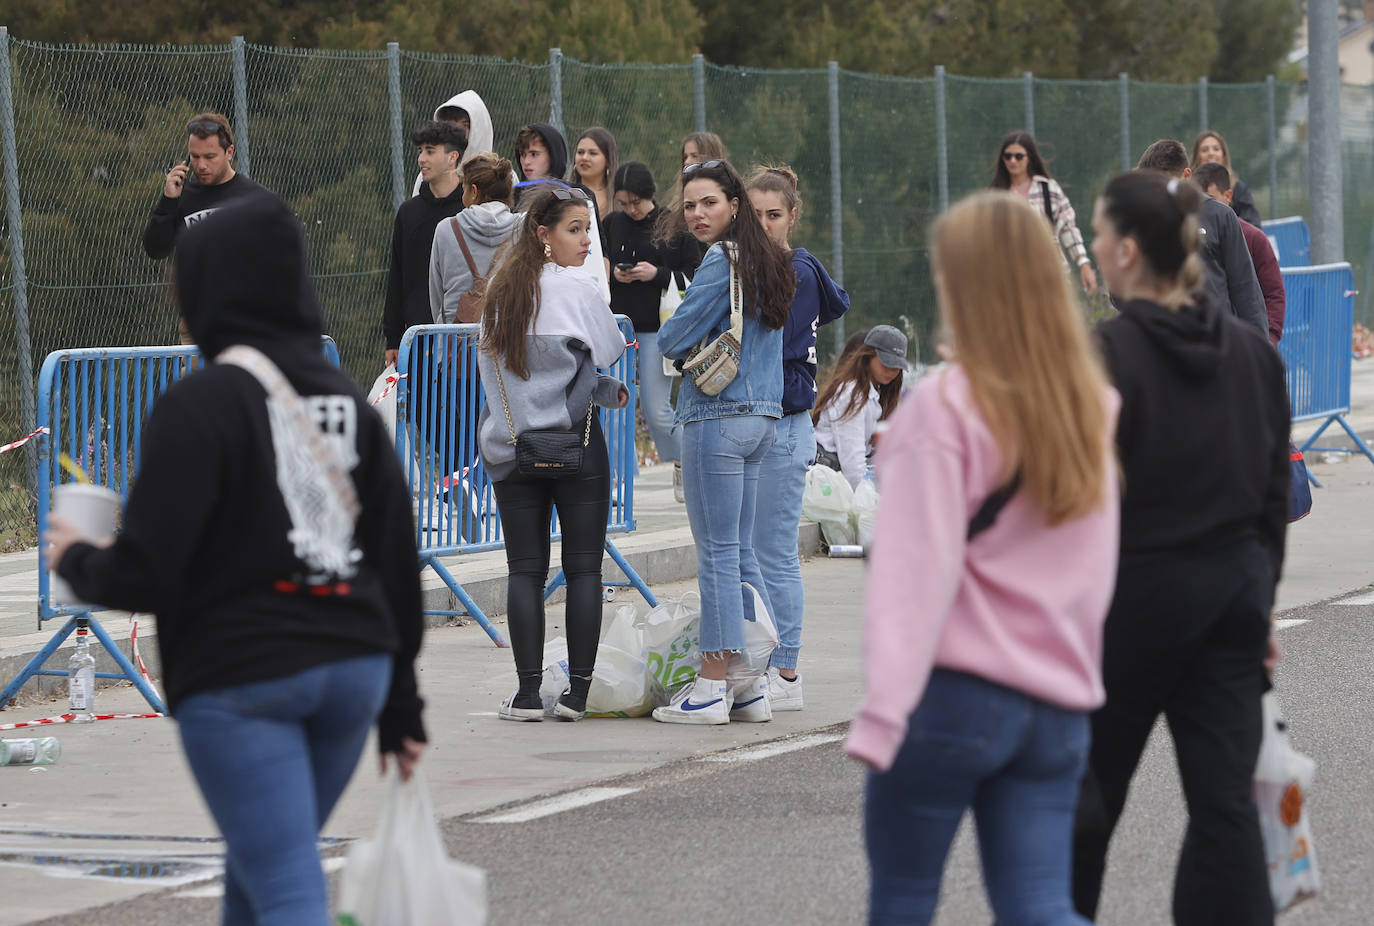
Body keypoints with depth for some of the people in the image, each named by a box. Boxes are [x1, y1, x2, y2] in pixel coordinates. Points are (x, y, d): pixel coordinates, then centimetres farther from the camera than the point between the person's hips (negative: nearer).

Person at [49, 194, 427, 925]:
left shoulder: (200, 404, -11)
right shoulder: (350, 404, 9)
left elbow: (144, 574, -15)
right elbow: (398, 563, 11)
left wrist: (75, 559, 7)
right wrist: (400, 705, 17)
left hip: (238, 677, -7)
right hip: (354, 665, 7)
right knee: (256, 867, 21)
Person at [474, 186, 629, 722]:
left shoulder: (499, 292, 7)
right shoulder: (577, 290, -10)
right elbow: (609, 352, 0)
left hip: (510, 444, 4)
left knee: (525, 568, 4)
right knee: (583, 567, 3)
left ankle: (528, 693, 0)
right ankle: (578, 691, 2)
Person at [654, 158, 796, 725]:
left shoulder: (722, 262, -14)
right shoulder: (769, 262, 14)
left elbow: (673, 342, -13)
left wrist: (678, 338, 8)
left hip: (717, 417, -9)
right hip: (761, 416, 9)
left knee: (717, 554, -5)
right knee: (742, 555, 12)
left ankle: (712, 688, -2)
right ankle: (752, 688, 14)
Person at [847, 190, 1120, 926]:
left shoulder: (946, 406, -10)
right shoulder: (1092, 405, 9)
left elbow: (918, 567, -17)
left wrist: (883, 710, -20)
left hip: (955, 693, -6)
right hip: (1057, 700, 6)